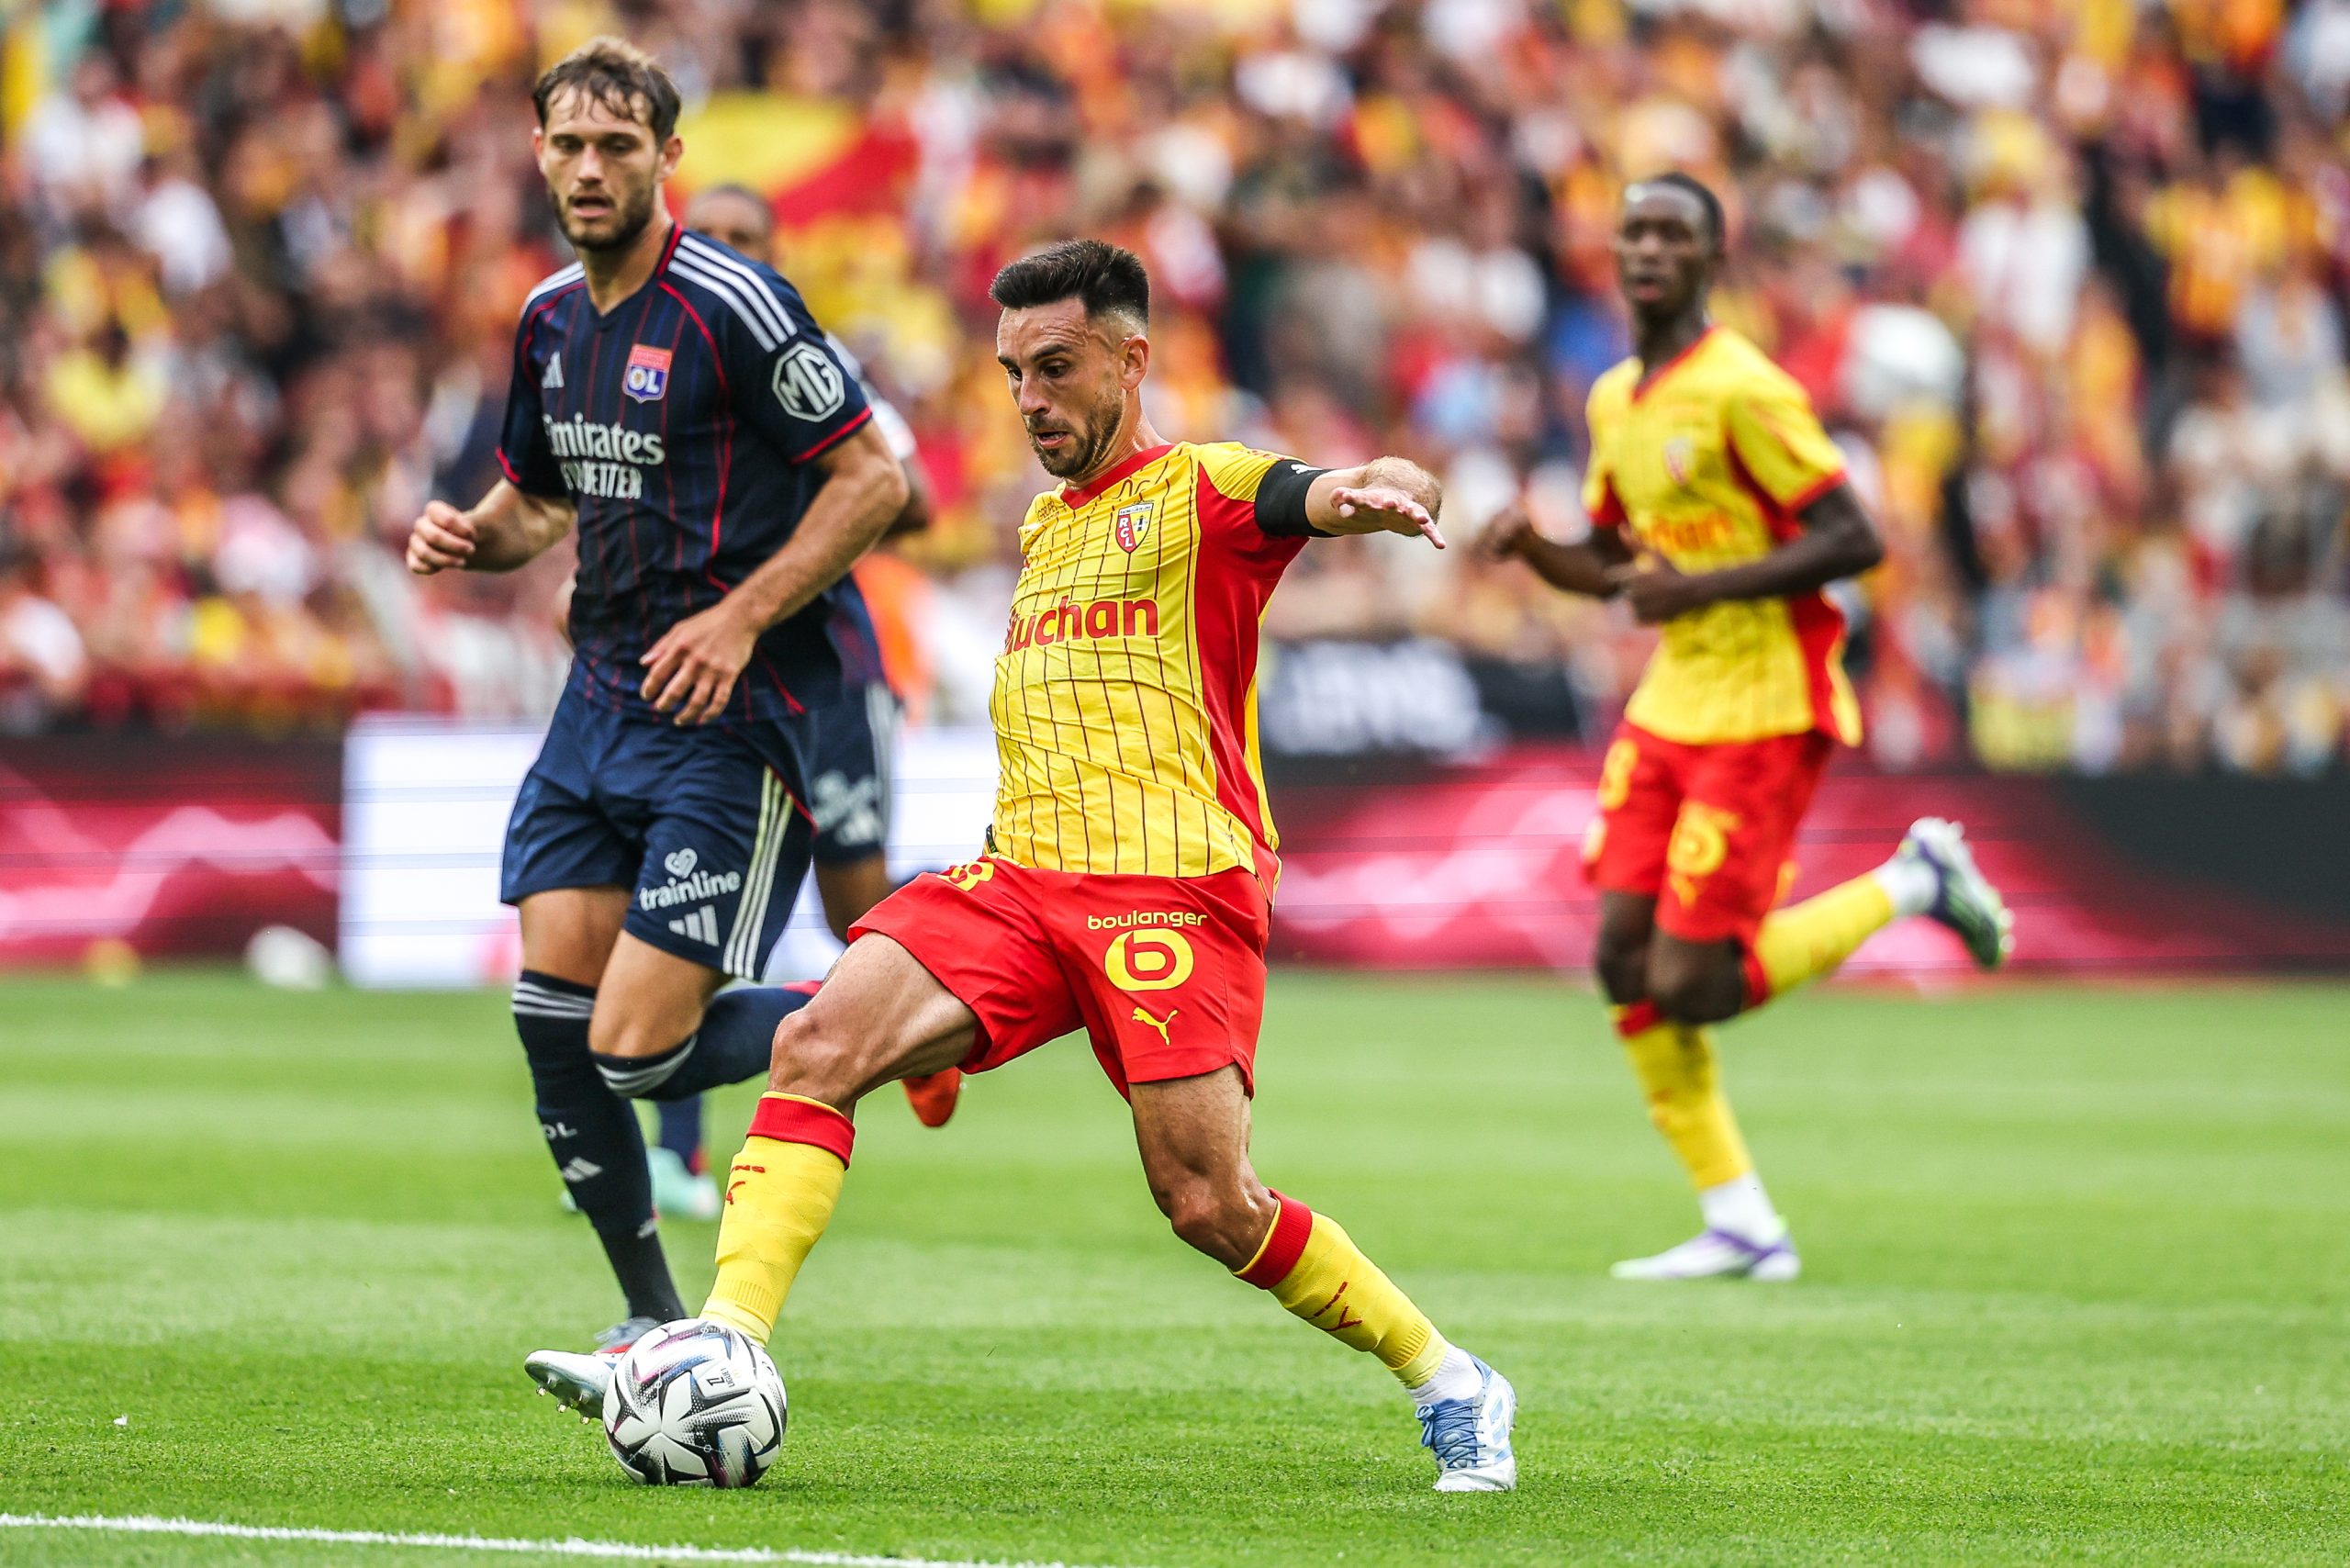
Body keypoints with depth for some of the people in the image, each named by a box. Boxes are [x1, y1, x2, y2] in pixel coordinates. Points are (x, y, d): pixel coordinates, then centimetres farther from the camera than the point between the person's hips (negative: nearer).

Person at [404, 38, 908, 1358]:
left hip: (732, 716, -7)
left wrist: (739, 618, -19)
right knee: (554, 1018, -1)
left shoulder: (733, 308, -14)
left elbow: (874, 479, -12)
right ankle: (657, 1324, 13)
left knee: (638, 1049, -13)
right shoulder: (551, 321, 10)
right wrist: (470, 535, 1)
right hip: (603, 695, 7)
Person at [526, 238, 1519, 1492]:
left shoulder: (1203, 493, 2)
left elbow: (1322, 495, -19)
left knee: (1209, 1207, -12)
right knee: (818, 1045, -17)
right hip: (1021, 874, 6)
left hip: (1173, 887, -6)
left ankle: (1452, 1390, 8)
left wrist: (1382, 491, -43)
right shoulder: (1041, 524, 24)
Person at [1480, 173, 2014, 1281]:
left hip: (1761, 713, -8)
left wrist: (1701, 587, -23)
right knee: (1624, 959, -1)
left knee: (1690, 986, -11)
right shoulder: (1615, 400, 11)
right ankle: (1739, 1226, 7)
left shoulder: (1742, 390, -15)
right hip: (1668, 703, 8)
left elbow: (1854, 539, -18)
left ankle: (1910, 885, 11)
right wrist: (1532, 548, 1)